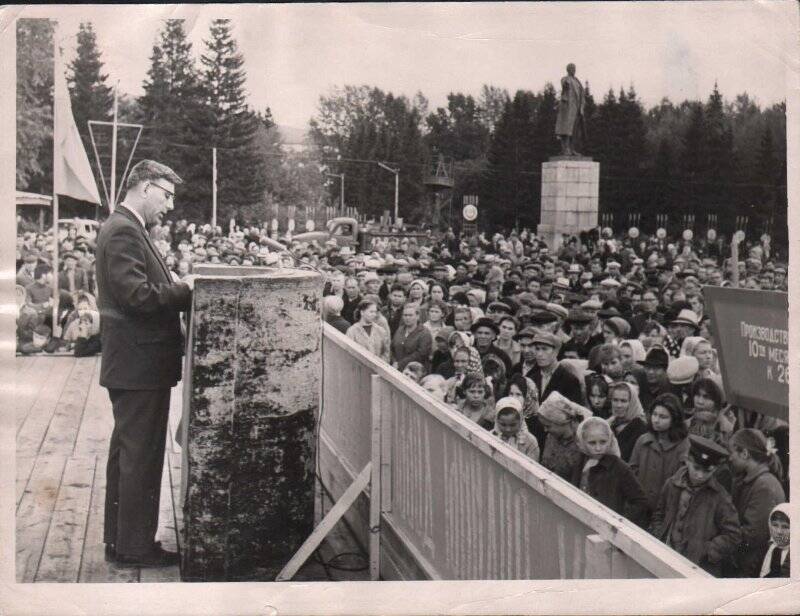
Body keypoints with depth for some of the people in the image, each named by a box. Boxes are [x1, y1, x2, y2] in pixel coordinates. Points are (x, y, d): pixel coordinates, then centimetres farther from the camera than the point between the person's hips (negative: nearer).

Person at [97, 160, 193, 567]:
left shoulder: (124, 228, 16)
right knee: (142, 456, -2)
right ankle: (135, 547, 7)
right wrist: (186, 290, -16)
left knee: (127, 453, 17)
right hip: (139, 364, -11)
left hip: (130, 363, 11)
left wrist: (180, 289, 4)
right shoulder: (123, 231, -17)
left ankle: (119, 540, 27)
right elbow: (138, 295, -25)